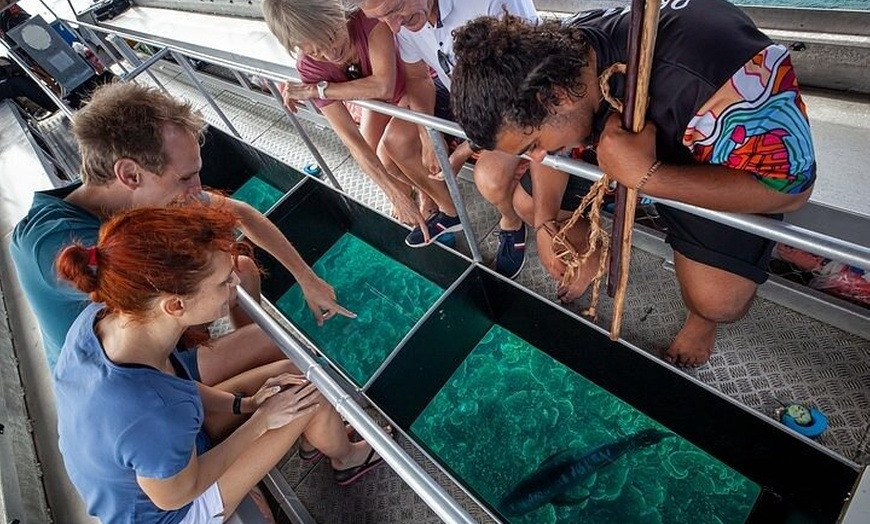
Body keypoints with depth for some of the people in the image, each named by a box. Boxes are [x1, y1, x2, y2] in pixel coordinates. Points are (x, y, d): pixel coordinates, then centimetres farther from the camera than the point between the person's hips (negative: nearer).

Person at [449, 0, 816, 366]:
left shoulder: (702, 74, -40)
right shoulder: (557, 53, -21)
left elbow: (791, 186, -29)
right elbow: (549, 145, -2)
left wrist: (645, 176, -41)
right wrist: (545, 224, -15)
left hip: (731, 172, -4)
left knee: (715, 301, -20)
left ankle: (703, 319, 17)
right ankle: (593, 251, 26)